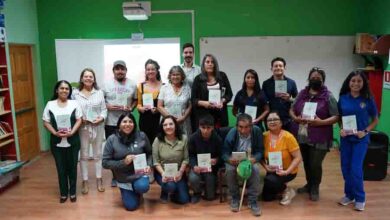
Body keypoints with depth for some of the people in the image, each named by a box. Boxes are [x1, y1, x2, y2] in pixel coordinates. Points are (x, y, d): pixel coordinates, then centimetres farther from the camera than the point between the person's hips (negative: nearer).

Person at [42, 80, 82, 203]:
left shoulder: (74, 104, 0)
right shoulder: (50, 104, 0)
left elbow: (79, 120, -3)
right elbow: (46, 123, 1)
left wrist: (71, 132, -17)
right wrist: (55, 133, -15)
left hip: (72, 141, 0)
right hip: (57, 142, 0)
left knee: (72, 167, 9)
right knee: (61, 168, 9)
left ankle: (72, 192, 24)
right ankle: (63, 193, 24)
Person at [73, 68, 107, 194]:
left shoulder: (99, 92, 3)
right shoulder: (75, 93, -2)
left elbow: (104, 109, 2)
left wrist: (101, 118, -15)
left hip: (98, 127, 2)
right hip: (82, 127, -1)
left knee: (98, 154, 12)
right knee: (84, 155, 8)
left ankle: (99, 180, 24)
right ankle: (85, 182, 20)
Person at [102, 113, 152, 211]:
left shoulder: (141, 136, -10)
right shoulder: (112, 139, -13)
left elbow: (149, 153, 4)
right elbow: (105, 163, -11)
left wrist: (148, 165, -14)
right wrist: (123, 162, -23)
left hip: (139, 173, 0)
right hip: (124, 178, 0)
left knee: (142, 187, -32)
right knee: (131, 206, 4)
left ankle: (137, 191, 8)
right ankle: (128, 193, 39)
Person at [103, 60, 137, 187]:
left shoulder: (132, 84, 3)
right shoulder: (107, 84, 0)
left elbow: (135, 100, 10)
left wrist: (131, 108, -8)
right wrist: (107, 106, -14)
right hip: (111, 123, 0)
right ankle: (115, 176, 24)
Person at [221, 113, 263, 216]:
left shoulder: (257, 131, -18)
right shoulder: (232, 133, -19)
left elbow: (260, 151, -14)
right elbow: (224, 153, -16)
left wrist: (254, 159, -37)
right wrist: (230, 159, -41)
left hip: (250, 159, 1)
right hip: (234, 159, 0)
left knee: (255, 169, -31)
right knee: (230, 170, -32)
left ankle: (252, 201, -15)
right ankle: (234, 198, -7)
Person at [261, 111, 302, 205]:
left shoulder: (288, 137, -21)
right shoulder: (264, 136, -10)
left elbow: (298, 157, -18)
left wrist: (286, 171, -27)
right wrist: (265, 166, -19)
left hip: (287, 171, -4)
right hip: (272, 171, 4)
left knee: (269, 180, -31)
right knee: (266, 197, 4)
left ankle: (287, 191, -2)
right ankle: (280, 187, 32)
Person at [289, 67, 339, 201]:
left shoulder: (328, 97, -4)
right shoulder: (302, 94, 9)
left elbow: (336, 117, -7)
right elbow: (292, 109, 12)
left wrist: (321, 122, -21)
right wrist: (295, 118, -9)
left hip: (319, 138, -4)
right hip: (302, 136, 4)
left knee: (315, 164, -2)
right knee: (306, 162, 16)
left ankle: (315, 189, 21)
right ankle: (309, 184, 37)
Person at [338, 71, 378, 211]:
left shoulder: (368, 99, -6)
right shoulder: (343, 98, -1)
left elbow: (375, 120, 3)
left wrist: (365, 131, -12)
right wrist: (341, 129, -8)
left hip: (361, 138, -3)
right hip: (346, 138, 3)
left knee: (356, 169, -6)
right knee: (345, 168, 8)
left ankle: (360, 198, 13)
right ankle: (349, 195, 26)